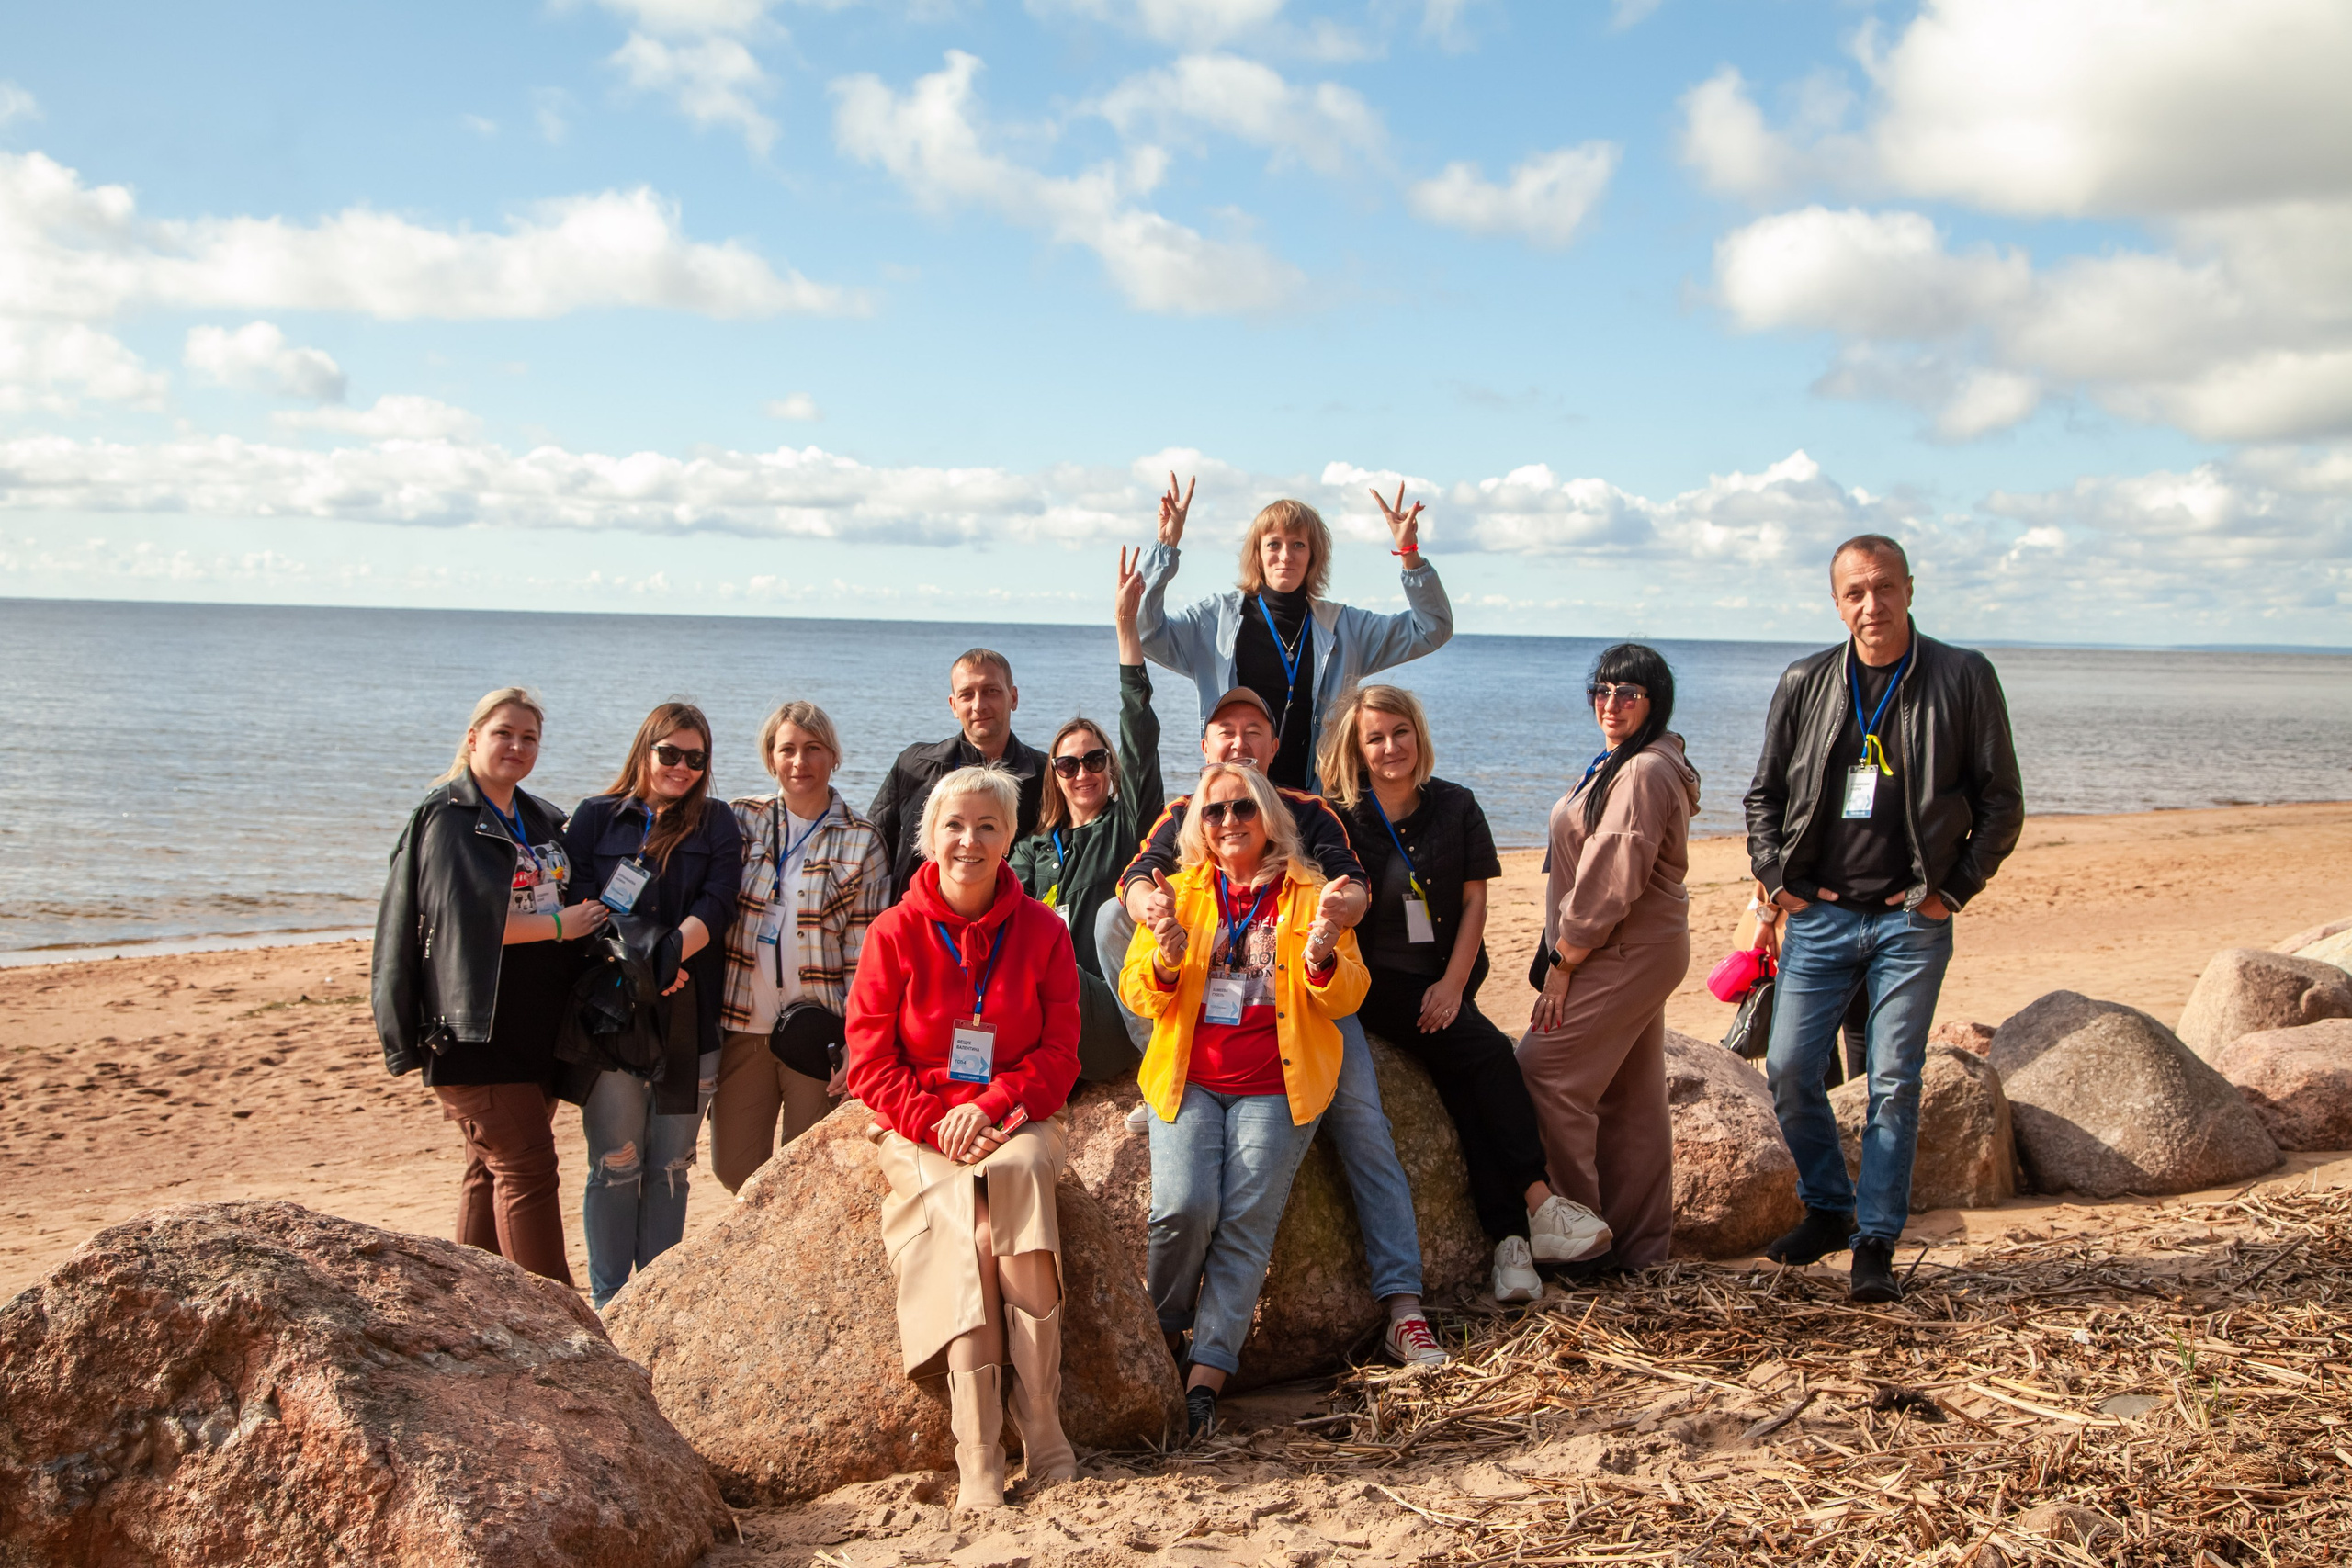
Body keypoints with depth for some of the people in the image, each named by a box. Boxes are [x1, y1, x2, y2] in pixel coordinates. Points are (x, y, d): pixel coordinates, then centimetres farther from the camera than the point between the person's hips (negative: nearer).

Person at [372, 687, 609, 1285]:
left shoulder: (543, 821, 16)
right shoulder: (447, 818, -6)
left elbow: (577, 904, 22)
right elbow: (465, 918, -17)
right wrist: (558, 925, -12)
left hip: (538, 1028, 7)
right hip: (478, 1030, -7)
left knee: (493, 1169, 11)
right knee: (526, 1167, -10)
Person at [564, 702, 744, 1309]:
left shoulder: (718, 828, 10)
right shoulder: (596, 818, 8)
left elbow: (716, 906, -3)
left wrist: (665, 959, -17)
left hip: (689, 1015, 1)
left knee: (672, 1164, 7)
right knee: (616, 1162, 0)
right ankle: (608, 1305, 9)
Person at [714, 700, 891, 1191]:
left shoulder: (860, 840, 1)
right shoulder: (742, 819, 6)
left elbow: (865, 950, -2)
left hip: (819, 1030, -2)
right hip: (743, 1025, 2)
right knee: (733, 1168, 7)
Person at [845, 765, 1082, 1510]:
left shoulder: (1041, 931, 5)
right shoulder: (895, 932, 3)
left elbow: (1059, 1053, 2)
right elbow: (869, 1061, 0)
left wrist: (991, 1107, -14)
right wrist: (935, 1121, -15)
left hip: (1017, 1121, 1)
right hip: (919, 1131, -1)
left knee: (1016, 1171, -34)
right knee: (970, 1223, -30)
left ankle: (1042, 1425, -31)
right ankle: (978, 1458, -32)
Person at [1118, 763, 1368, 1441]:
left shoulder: (1309, 893, 11)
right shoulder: (1180, 890, 15)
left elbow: (1345, 998, 5)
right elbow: (1138, 993, 9)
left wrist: (1322, 956, -17)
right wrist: (1165, 963, -14)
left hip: (1274, 1085, -1)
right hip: (1188, 1078, 1)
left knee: (1246, 1220, -18)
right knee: (1184, 1206, -21)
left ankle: (1205, 1378, -16)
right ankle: (1160, 1338, 1)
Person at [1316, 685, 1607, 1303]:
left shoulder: (1455, 807, 7)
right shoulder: (1342, 817, -1)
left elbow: (1475, 901, 5)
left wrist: (1452, 983, -5)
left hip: (1445, 979, 3)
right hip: (1376, 981, -3)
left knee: (1462, 1080, -23)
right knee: (1487, 1050, -24)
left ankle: (1508, 1238, -24)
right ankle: (1538, 1205, -22)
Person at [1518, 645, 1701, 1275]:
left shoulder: (1643, 772, -17)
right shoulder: (1621, 763, 18)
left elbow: (1614, 879, -21)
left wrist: (1564, 957, -16)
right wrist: (1565, 952, 16)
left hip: (1627, 954, -11)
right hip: (1637, 951, 11)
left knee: (1542, 1071, -11)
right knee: (1631, 1098, 13)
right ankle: (1639, 1244, 20)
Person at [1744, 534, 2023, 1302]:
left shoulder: (1963, 678, -1)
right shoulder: (1805, 683, 5)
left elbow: (2001, 804, 2)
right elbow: (1764, 793, 13)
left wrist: (1952, 890, -4)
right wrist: (1775, 878, 2)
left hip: (1911, 921, -2)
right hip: (1819, 914, 3)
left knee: (1894, 1083, -1)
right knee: (1789, 1070, 1)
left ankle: (1876, 1243, 10)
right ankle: (1827, 1209, 22)